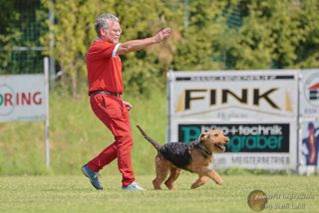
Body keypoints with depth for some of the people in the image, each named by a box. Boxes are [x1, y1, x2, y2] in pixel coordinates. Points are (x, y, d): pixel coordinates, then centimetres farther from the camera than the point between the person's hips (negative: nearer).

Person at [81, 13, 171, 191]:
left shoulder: (112, 52, 21)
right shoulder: (98, 47, -11)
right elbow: (127, 47, -23)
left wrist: (120, 100, 17)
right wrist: (154, 40, -26)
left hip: (113, 100, 10)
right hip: (103, 99, -10)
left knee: (123, 140, 8)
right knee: (125, 138, -14)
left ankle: (92, 167, 18)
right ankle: (128, 182, -12)